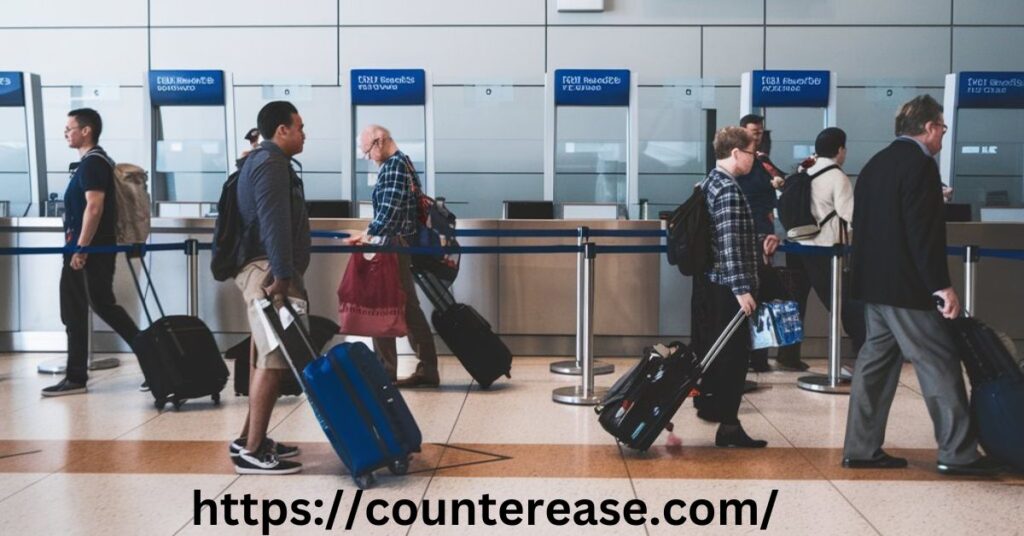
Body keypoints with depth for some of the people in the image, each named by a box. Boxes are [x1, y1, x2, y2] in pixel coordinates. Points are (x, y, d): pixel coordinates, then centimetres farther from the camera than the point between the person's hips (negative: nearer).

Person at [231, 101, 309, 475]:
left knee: (267, 357, 14)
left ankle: (251, 439, 21)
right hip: (268, 272, -11)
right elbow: (274, 223, -21)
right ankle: (252, 451, -10)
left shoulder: (265, 161, 23)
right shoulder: (271, 162, -10)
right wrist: (282, 275, -26)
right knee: (273, 359, -12)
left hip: (267, 270, 11)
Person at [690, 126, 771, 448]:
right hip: (728, 285, -9)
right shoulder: (729, 190, -17)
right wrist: (742, 289, -23)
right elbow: (730, 243, -23)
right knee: (734, 353, -4)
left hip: (709, 280, 9)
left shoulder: (709, 183, 13)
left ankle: (710, 403, 30)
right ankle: (728, 425, -1)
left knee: (713, 346, 18)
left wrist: (758, 242, 32)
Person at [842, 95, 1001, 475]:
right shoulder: (920, 164, -13)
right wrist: (941, 285, -18)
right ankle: (957, 453, 4)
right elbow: (923, 232, -20)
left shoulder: (875, 164, 14)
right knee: (939, 364, -2)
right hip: (905, 285, -9)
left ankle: (862, 448, 13)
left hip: (873, 282, 9)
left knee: (876, 361, 11)